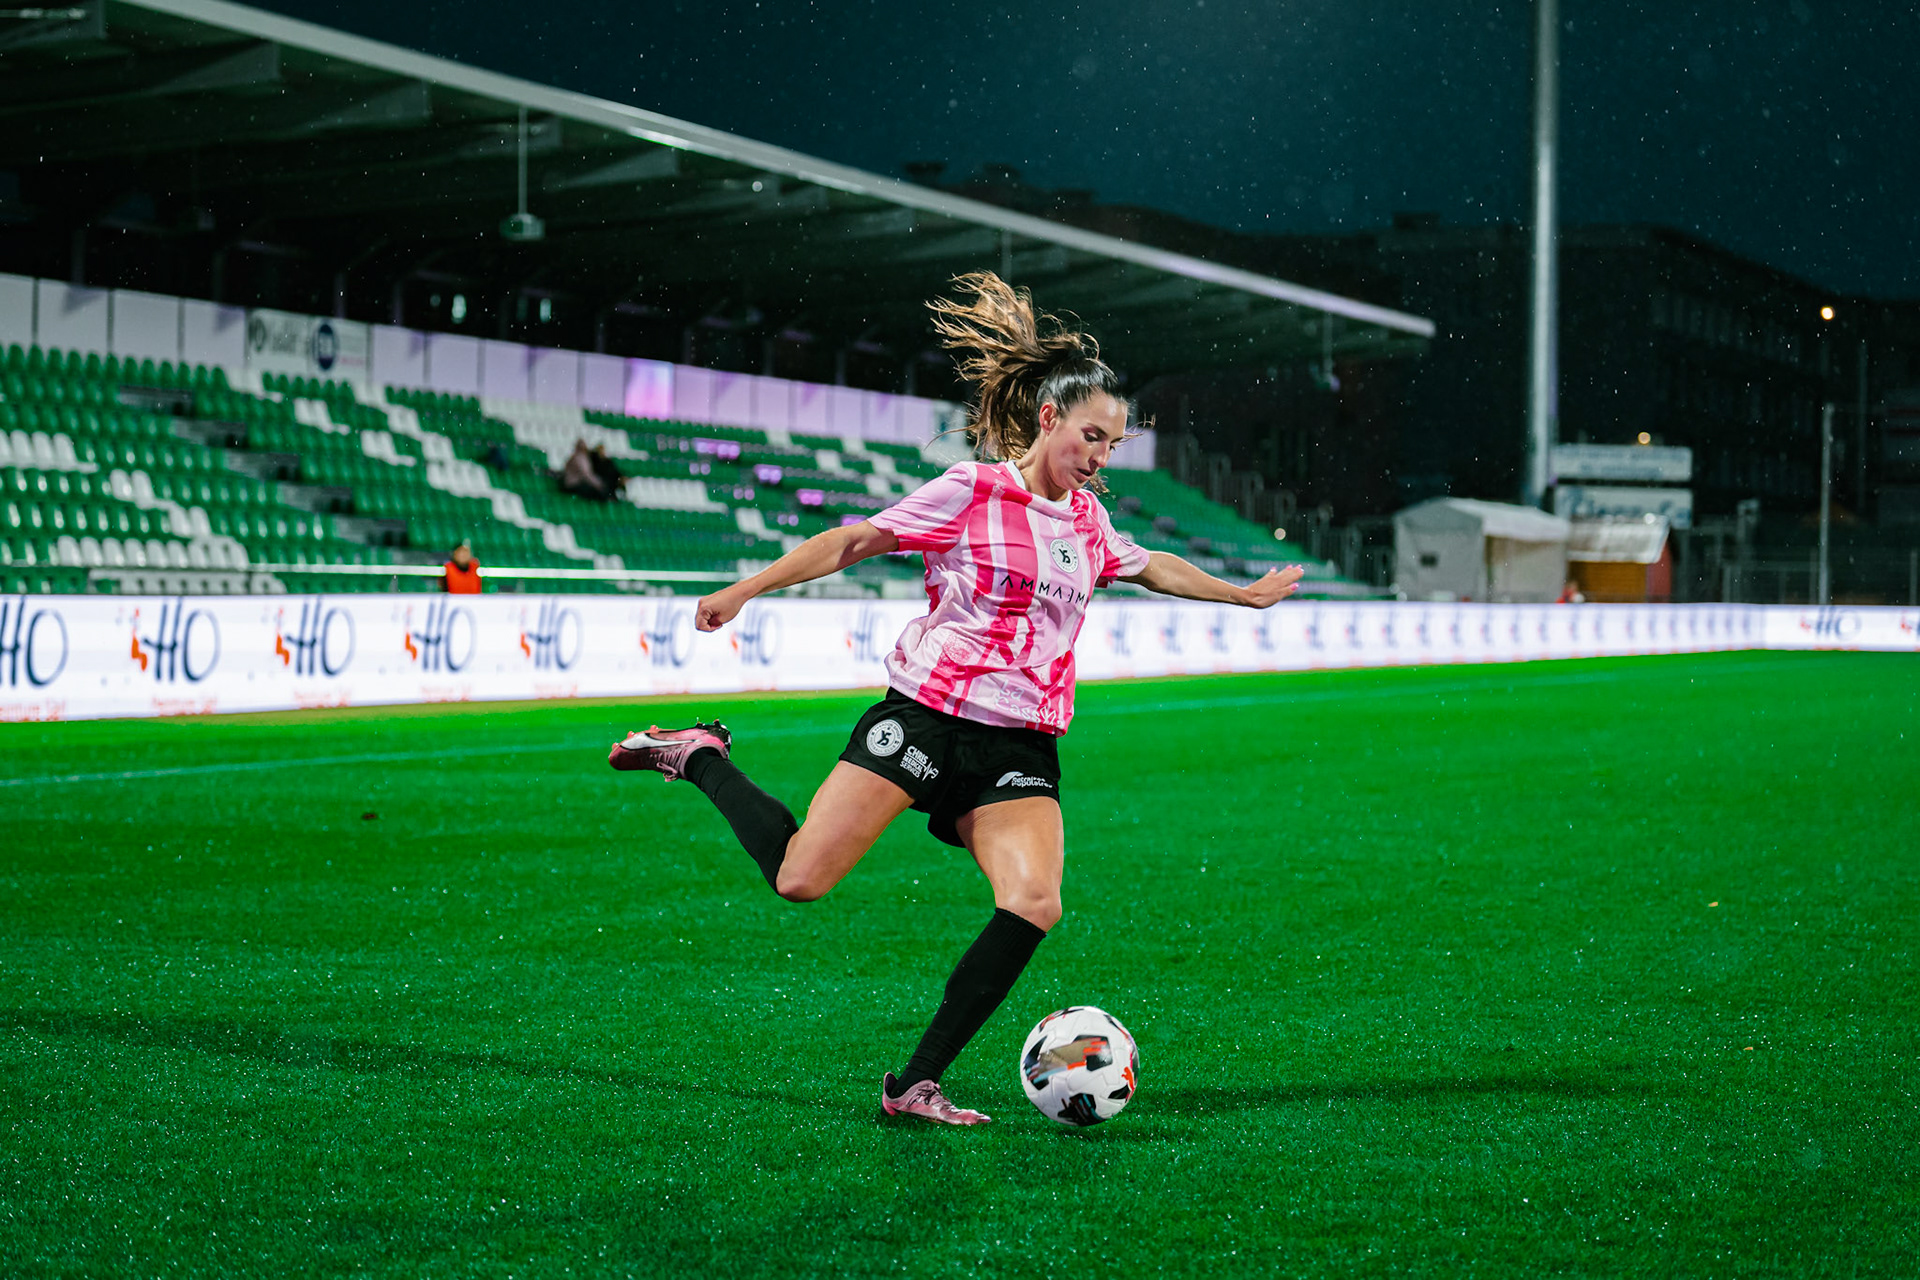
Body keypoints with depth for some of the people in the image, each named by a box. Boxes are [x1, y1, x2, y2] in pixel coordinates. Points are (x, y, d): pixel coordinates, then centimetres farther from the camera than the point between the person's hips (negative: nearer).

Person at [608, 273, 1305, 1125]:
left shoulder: (1087, 520, 13)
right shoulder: (971, 492, -5)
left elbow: (1150, 567, 33)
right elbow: (854, 541, -2)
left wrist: (1246, 595, 41)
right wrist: (743, 592, -5)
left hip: (1021, 751, 5)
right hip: (927, 717, -5)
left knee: (1034, 905, -18)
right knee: (798, 879, -10)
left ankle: (916, 1085, -10)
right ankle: (698, 758, 18)